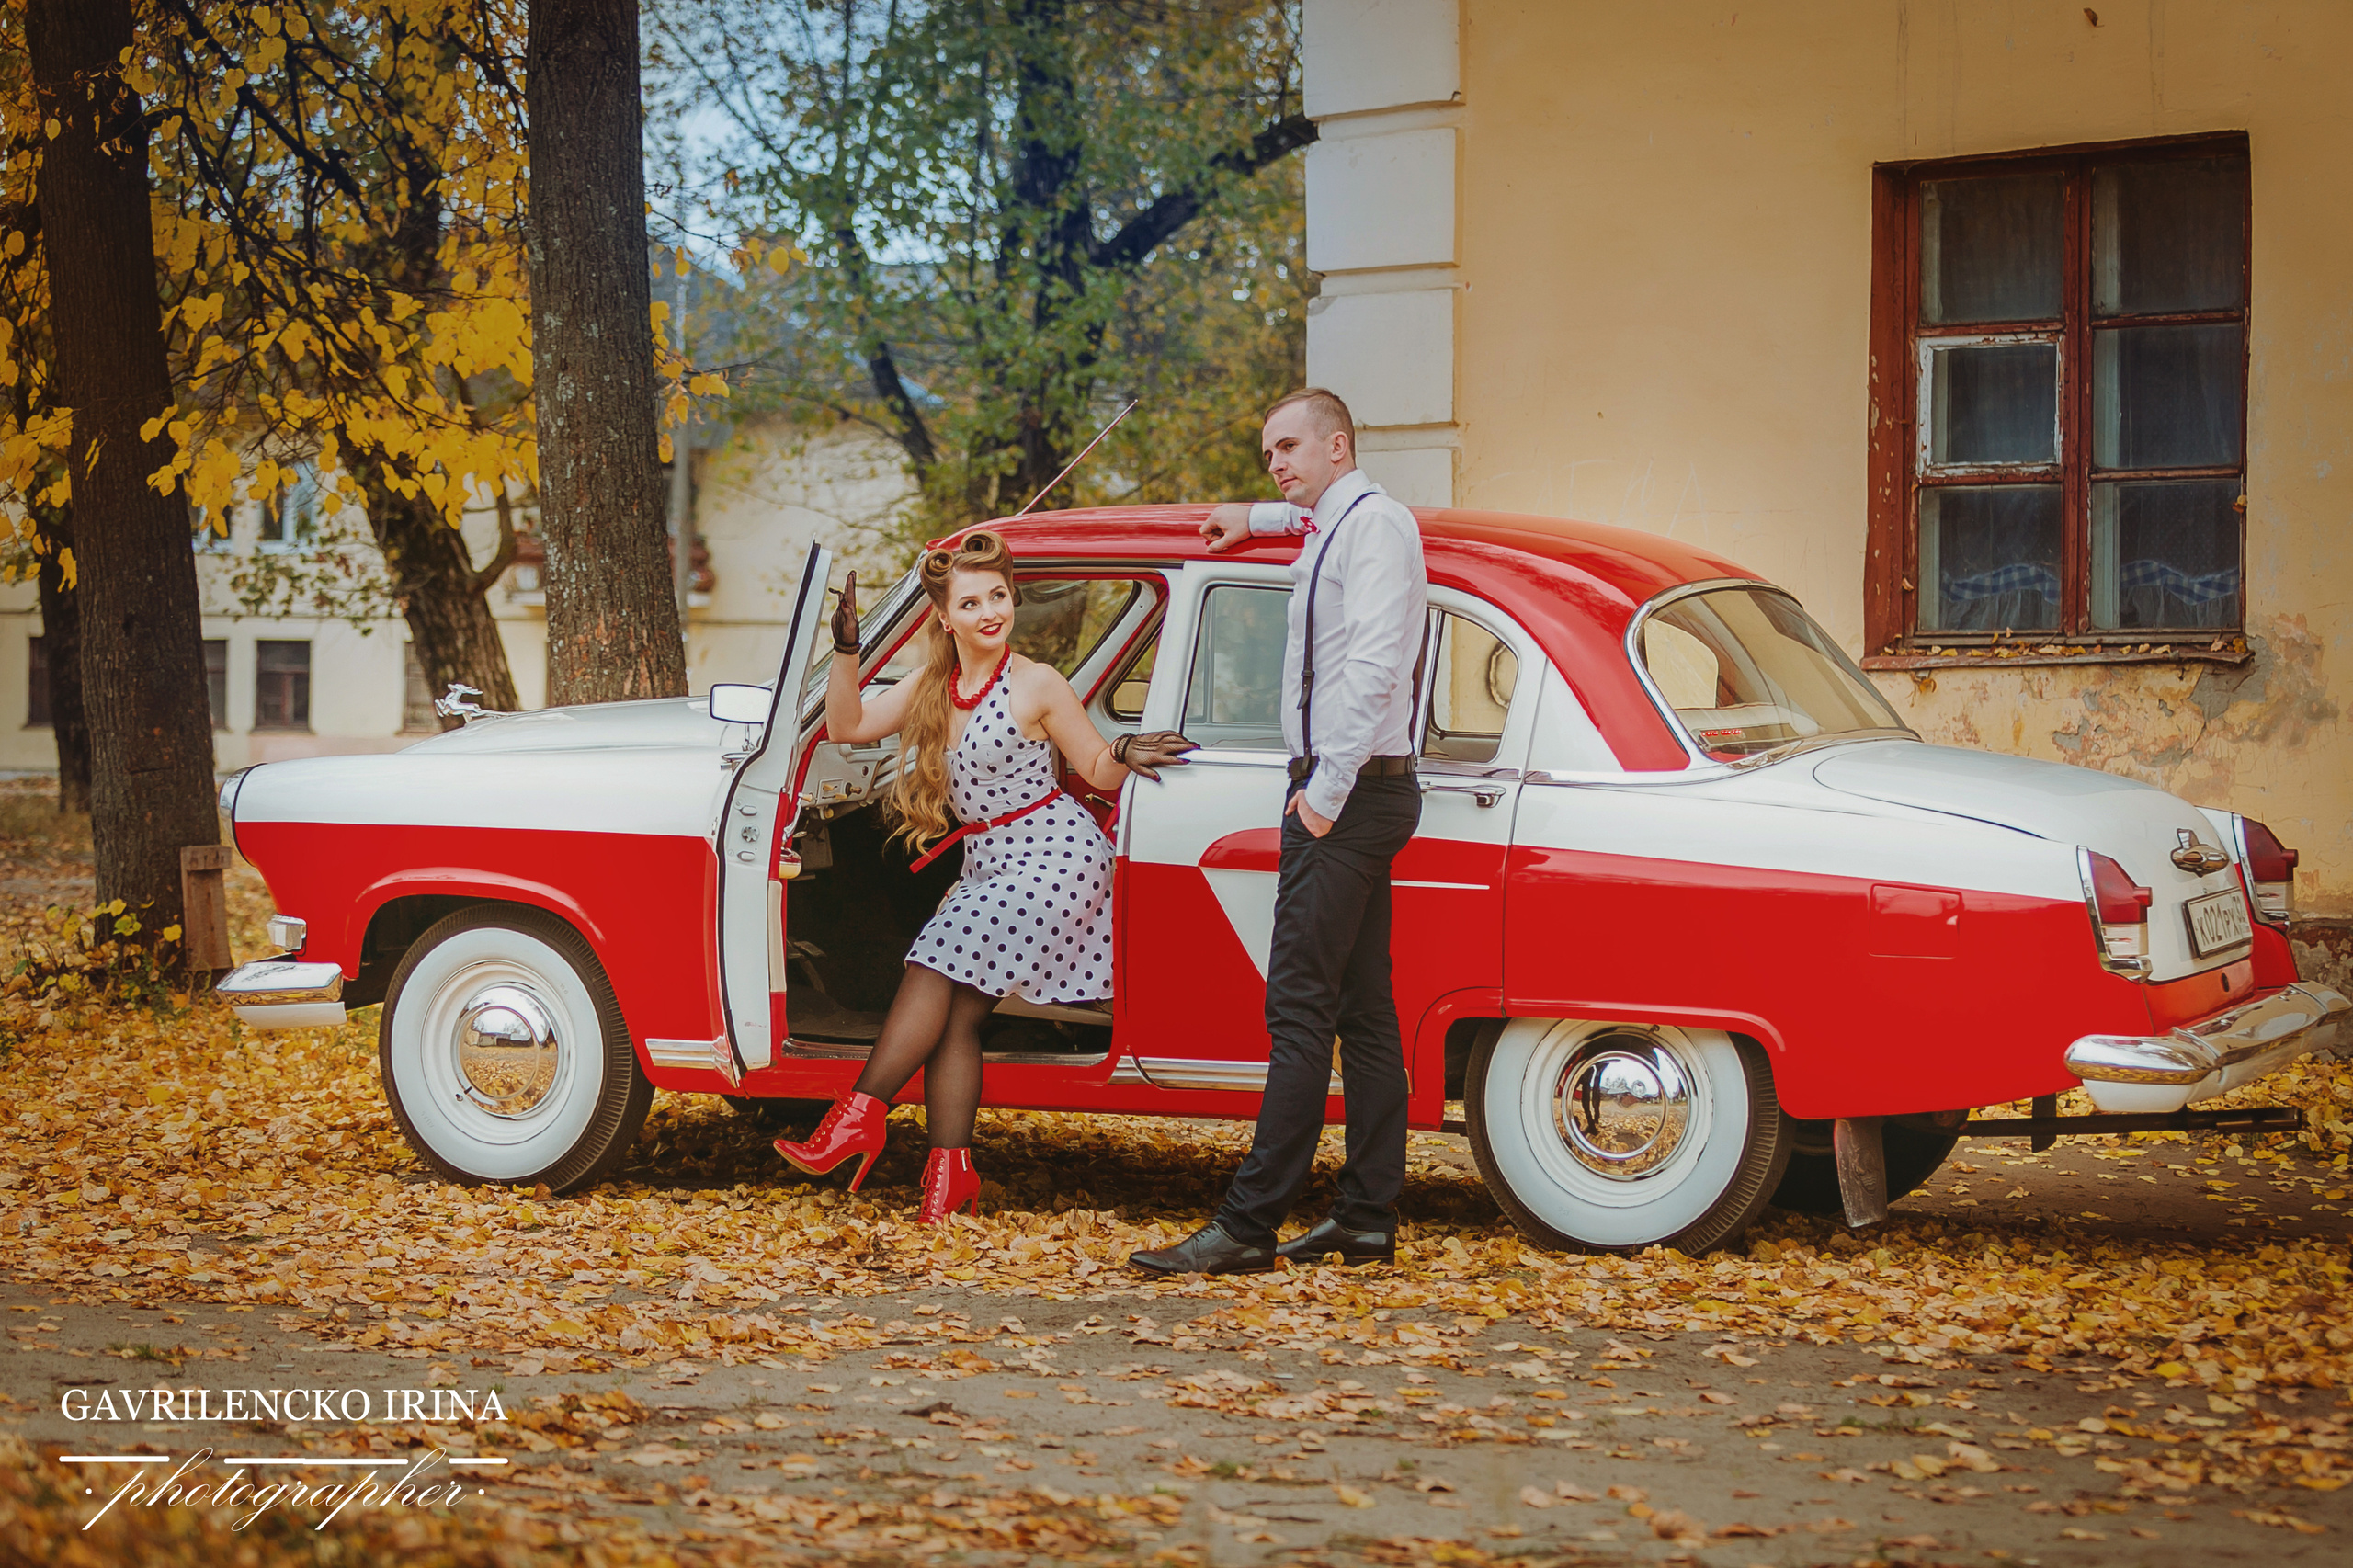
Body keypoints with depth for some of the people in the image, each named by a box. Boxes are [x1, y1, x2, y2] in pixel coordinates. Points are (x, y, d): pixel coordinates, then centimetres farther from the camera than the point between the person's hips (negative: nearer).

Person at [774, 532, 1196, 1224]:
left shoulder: (1038, 686, -6)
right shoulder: (930, 689, 11)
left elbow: (1098, 771, 0)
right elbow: (847, 725, 8)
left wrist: (1127, 753, -22)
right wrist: (847, 650, -4)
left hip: (1052, 854, -7)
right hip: (985, 865, 7)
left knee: (938, 966, -18)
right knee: (956, 1009, -6)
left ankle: (860, 1114, -15)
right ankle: (950, 1169, -9)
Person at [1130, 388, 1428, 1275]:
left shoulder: (1376, 524, -10)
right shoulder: (1334, 527, 19)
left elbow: (1375, 664, -22)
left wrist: (1328, 787, -24)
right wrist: (1255, 519, 35)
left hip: (1349, 793, -10)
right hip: (1349, 794, 10)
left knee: (1300, 1009, -12)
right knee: (1363, 1011, 8)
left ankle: (1248, 1227, -15)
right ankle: (1369, 1219, 11)